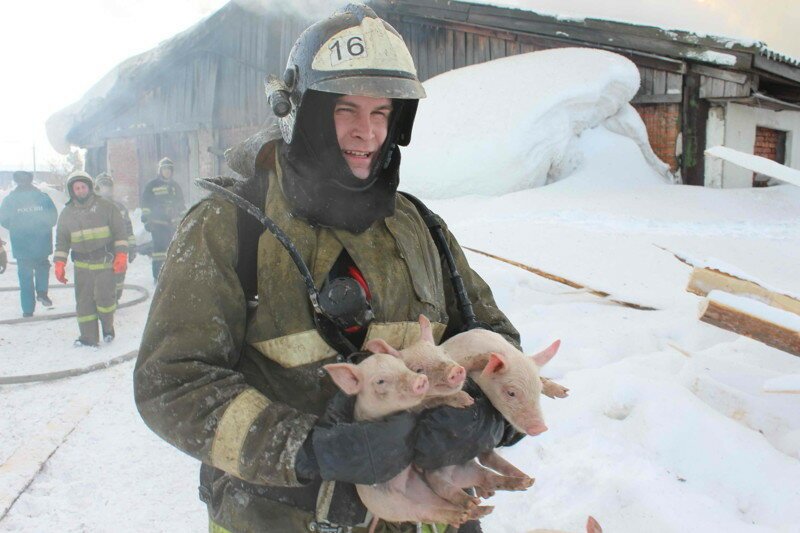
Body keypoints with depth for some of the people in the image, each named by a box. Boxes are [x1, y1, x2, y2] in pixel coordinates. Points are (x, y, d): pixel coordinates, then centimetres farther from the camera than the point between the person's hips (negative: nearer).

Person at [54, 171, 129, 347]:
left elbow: (120, 232, -1)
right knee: (84, 301, 3)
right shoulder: (67, 213, 9)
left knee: (104, 296, -12)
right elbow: (61, 241, 13)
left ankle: (108, 327, 13)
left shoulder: (105, 207, -1)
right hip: (81, 264, 3)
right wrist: (59, 264, 5)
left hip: (104, 261, -3)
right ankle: (88, 337, 12)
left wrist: (121, 255, -10)